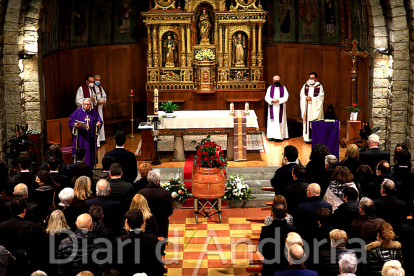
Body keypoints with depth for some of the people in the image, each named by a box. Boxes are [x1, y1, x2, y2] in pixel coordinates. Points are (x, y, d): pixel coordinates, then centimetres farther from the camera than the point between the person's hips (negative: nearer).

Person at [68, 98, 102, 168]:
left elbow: (99, 121, 11)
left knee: (90, 152, 4)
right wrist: (75, 125, -18)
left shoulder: (94, 112, 6)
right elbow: (70, 122, 2)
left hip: (90, 137, 2)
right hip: (80, 137, -2)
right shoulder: (78, 112, -1)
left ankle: (90, 168, 13)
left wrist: (98, 124, -12)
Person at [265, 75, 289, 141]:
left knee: (280, 121, -4)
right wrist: (272, 100, -16)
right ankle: (272, 136, 0)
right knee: (272, 121, -1)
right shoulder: (270, 88, 9)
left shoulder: (283, 88, 5)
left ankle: (280, 136, -3)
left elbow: (286, 97, -4)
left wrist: (278, 100, -17)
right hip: (272, 108, 1)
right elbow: (266, 97, 2)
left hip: (280, 108, -1)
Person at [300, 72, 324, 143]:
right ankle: (308, 138, 4)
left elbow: (321, 97, -4)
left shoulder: (319, 86, 2)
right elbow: (302, 95, 8)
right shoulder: (305, 85, 12)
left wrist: (312, 99, -15)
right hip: (307, 107, 3)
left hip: (315, 108, -3)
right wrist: (306, 98, -12)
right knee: (307, 121, 0)